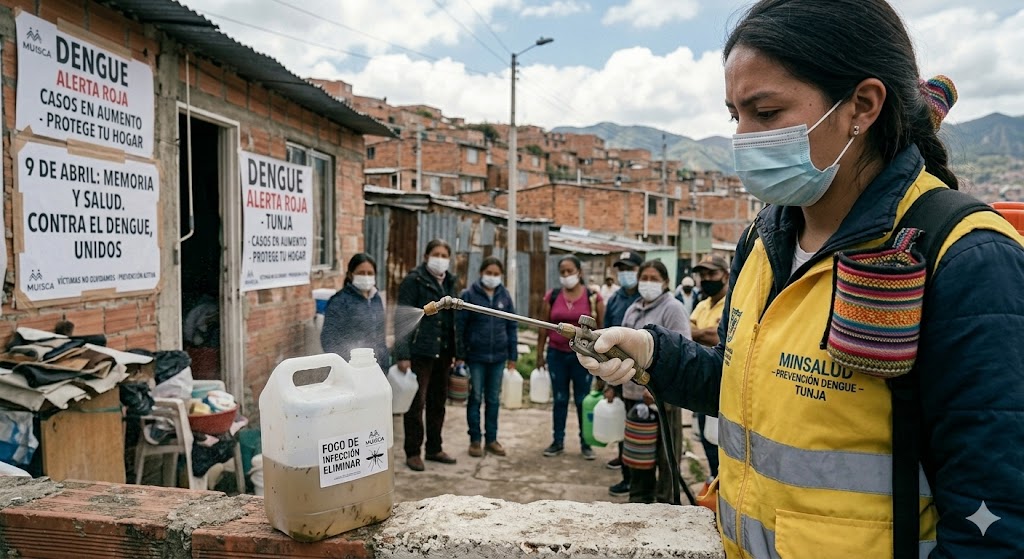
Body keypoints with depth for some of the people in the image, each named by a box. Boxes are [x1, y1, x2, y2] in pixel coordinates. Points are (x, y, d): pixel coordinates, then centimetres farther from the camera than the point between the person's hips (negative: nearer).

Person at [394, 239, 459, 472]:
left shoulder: (449, 282, 13)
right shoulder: (414, 280, -7)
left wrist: (454, 352, 12)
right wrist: (402, 354, -17)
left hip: (442, 352, 6)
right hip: (419, 351, -6)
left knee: (438, 402, 14)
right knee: (417, 402, 1)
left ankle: (434, 448, 27)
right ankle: (412, 452, 12)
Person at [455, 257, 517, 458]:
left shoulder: (505, 295, 4)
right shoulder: (469, 295, -5)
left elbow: (511, 326, 8)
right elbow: (460, 327, -4)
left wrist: (513, 355, 6)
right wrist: (460, 355, -7)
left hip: (498, 357, 3)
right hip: (476, 356, -3)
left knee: (494, 399, 11)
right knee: (475, 398, 6)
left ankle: (491, 439, 22)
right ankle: (475, 440, 17)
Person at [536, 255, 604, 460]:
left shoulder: (593, 297, -3)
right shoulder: (552, 296, 3)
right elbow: (544, 327, 7)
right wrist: (540, 353, 7)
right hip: (557, 354, 2)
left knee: (583, 401, 6)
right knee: (560, 399, 11)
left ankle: (586, 443, 18)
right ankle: (558, 441, 21)